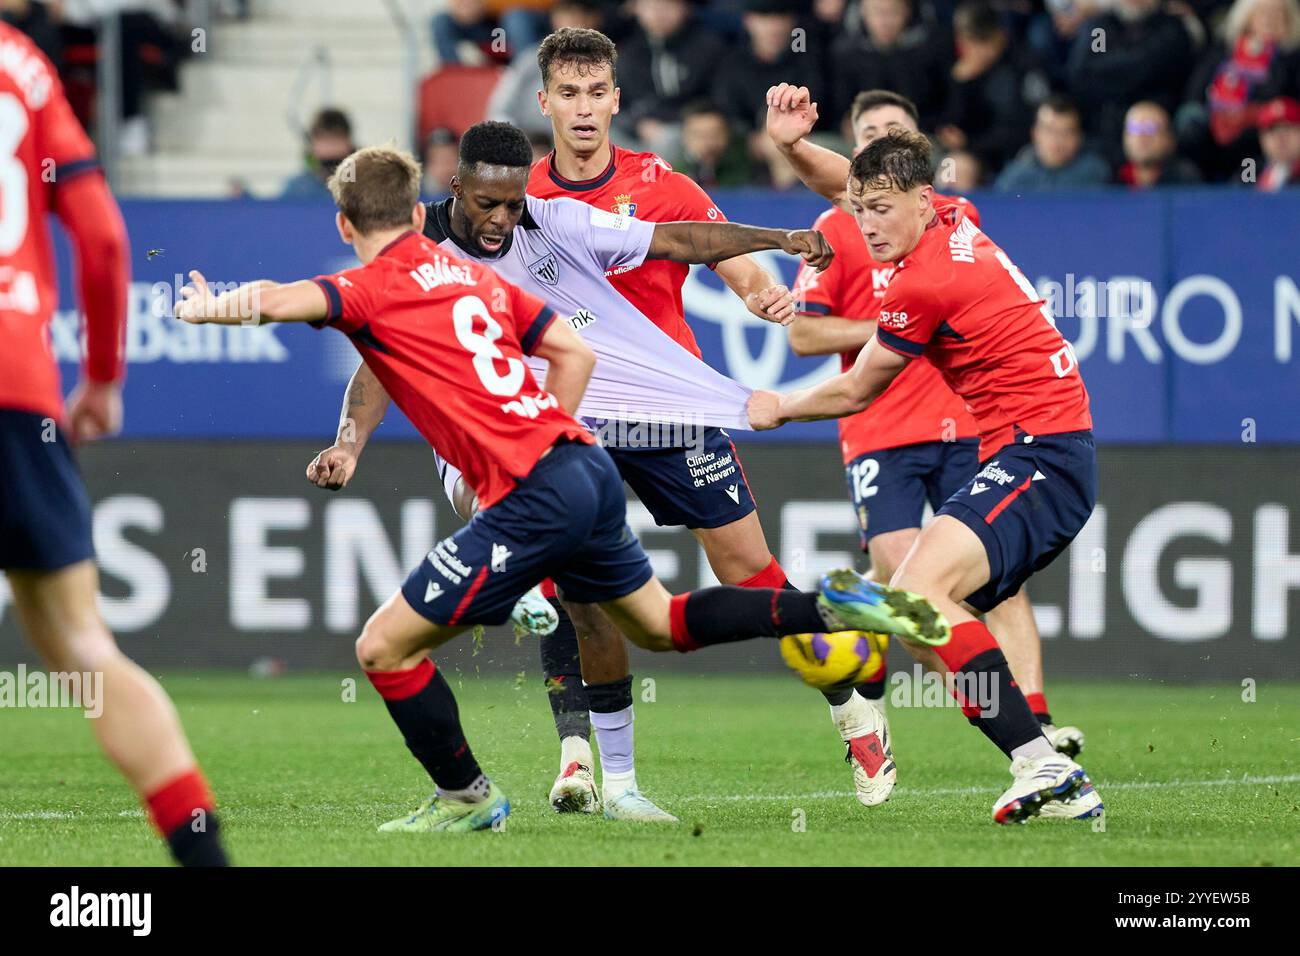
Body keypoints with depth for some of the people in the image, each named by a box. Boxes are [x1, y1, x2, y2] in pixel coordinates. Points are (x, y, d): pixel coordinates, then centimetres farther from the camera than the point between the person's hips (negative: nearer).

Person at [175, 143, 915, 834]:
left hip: (532, 498, -8)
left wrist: (206, 307, 0)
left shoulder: (374, 291, -4)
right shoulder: (473, 274, 18)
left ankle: (467, 796, 13)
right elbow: (575, 353, 20)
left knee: (385, 647, 2)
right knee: (661, 622, 28)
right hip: (588, 468, 8)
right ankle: (830, 607, 21)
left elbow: (272, 300, -20)